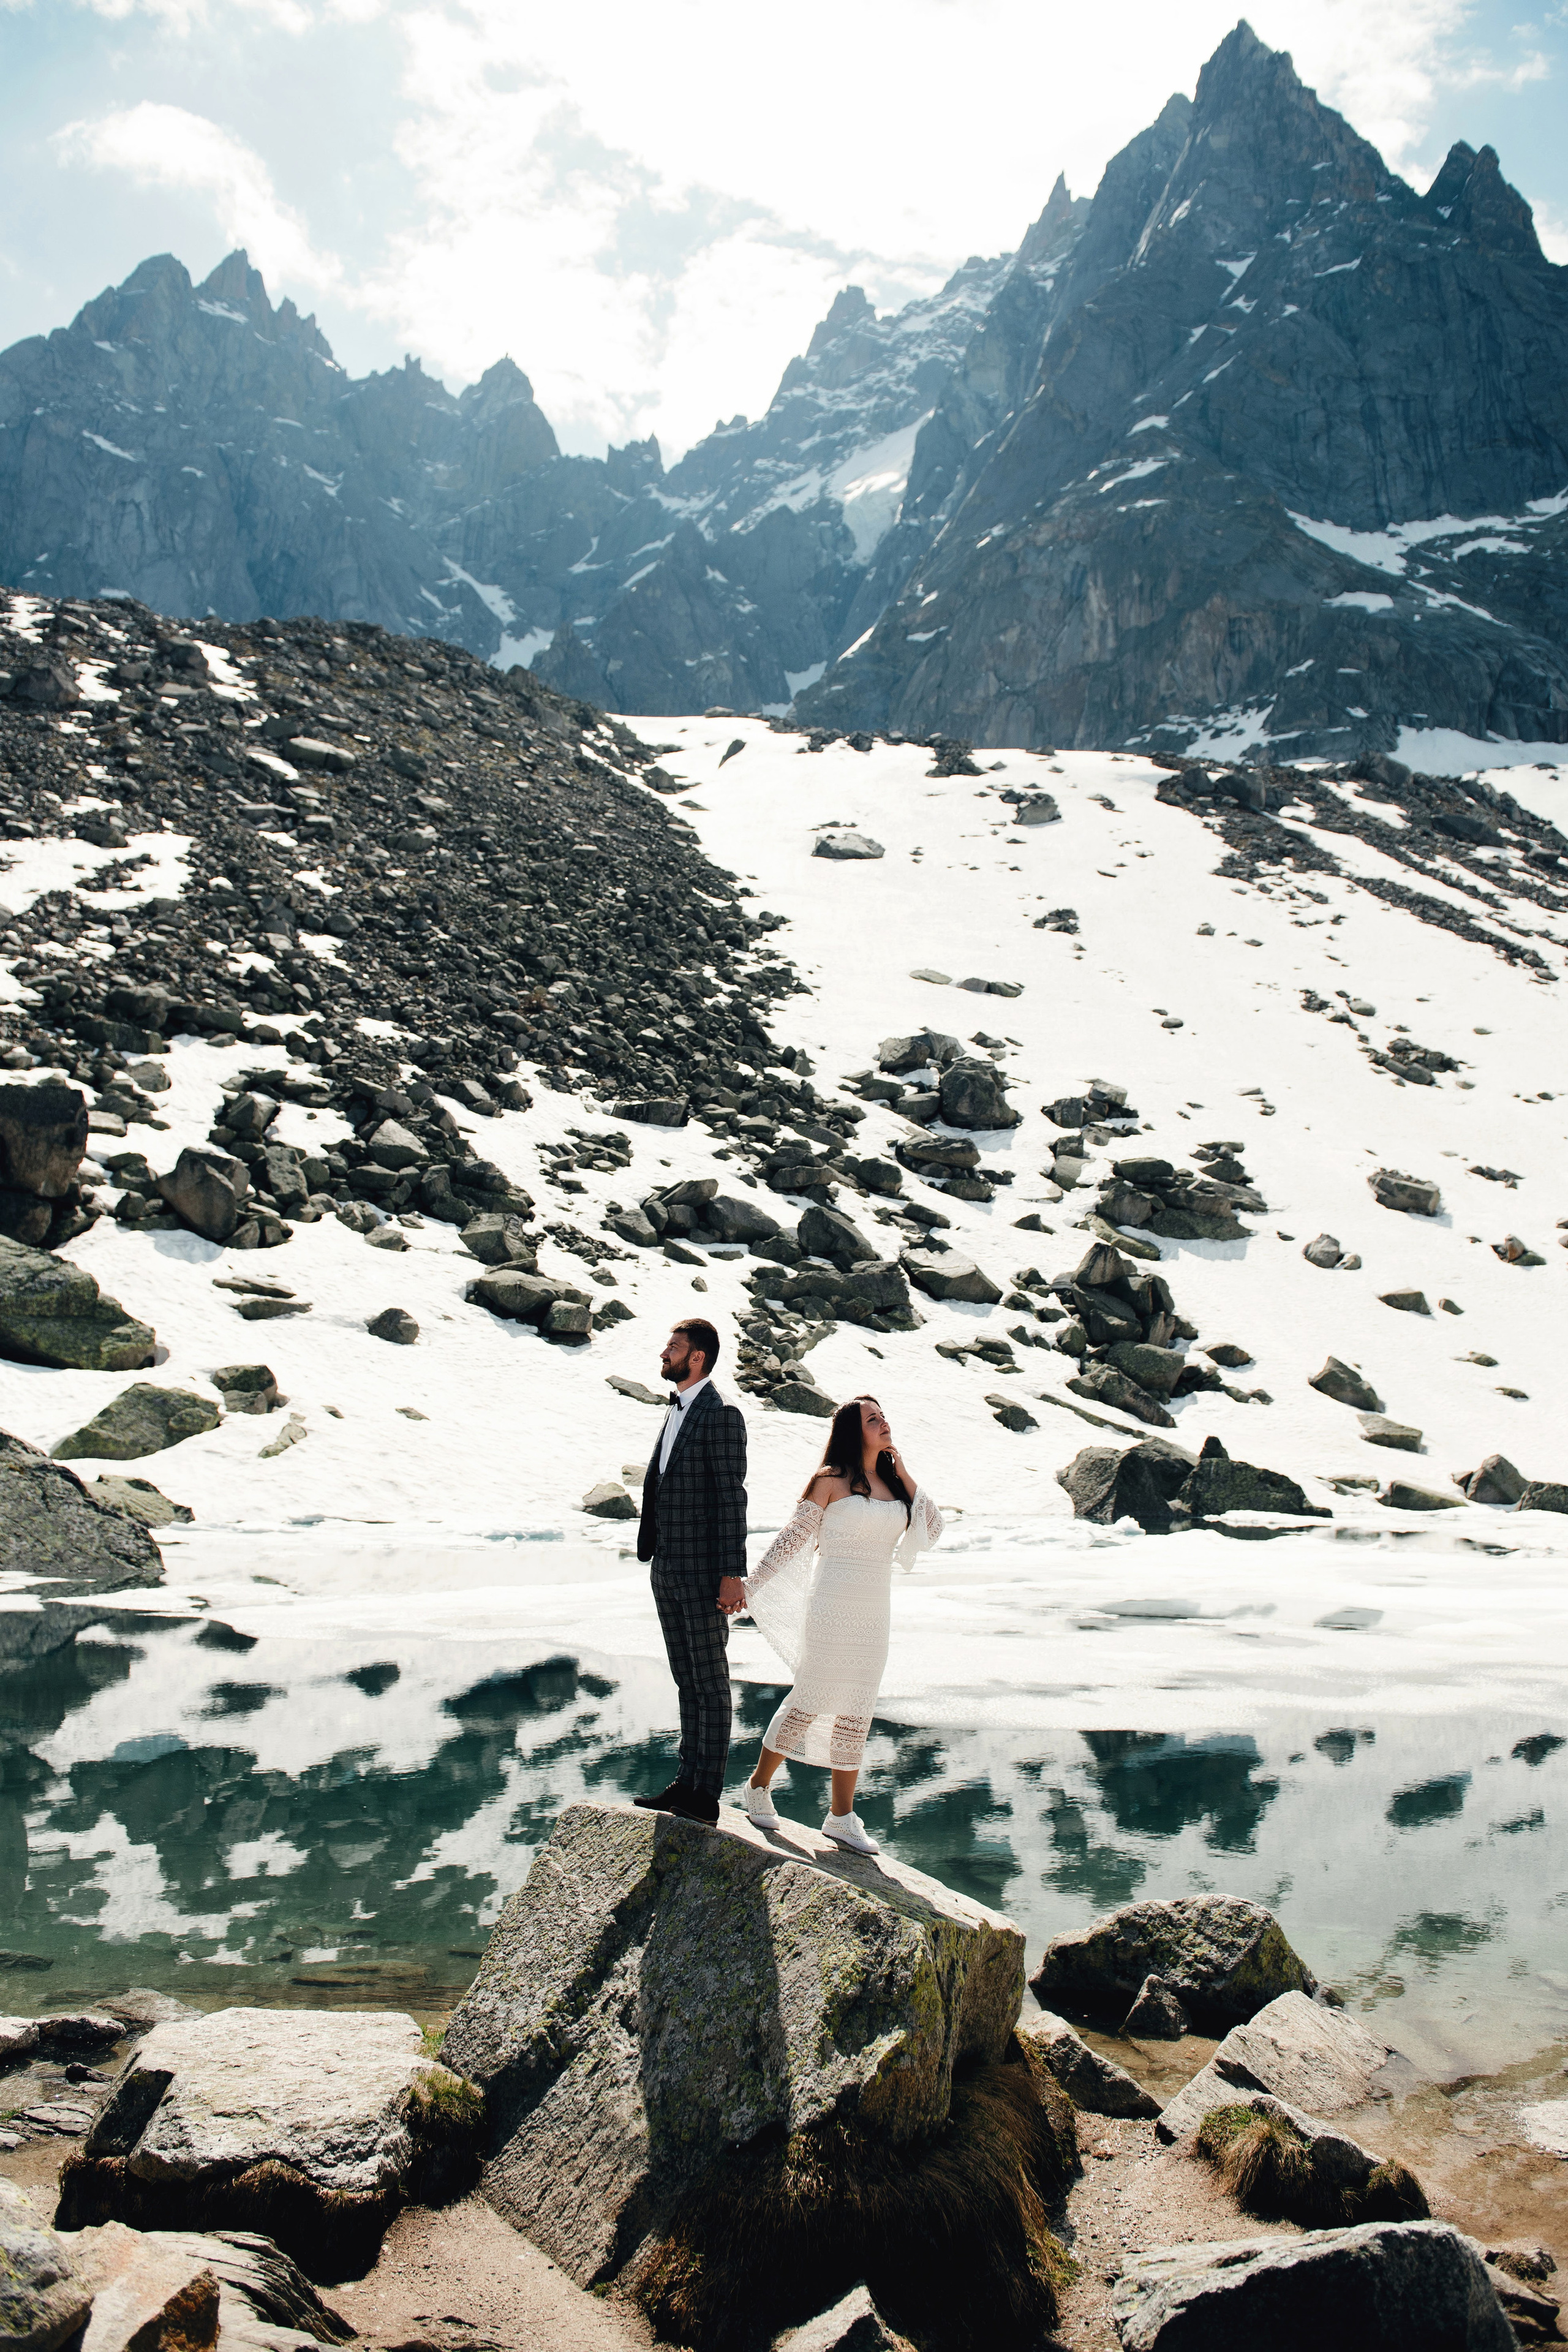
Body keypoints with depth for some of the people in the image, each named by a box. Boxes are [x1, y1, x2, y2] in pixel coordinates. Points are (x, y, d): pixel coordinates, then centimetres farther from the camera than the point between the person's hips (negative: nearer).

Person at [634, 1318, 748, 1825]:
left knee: (711, 1684, -1)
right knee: (687, 1683, 14)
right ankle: (687, 1783, 21)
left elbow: (732, 1498, -17)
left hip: (703, 1573, -9)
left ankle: (707, 1797, 4)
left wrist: (732, 1575, -20)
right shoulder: (676, 1412, 15)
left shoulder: (721, 1416, -13)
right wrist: (657, 1560, 18)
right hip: (668, 1570, 9)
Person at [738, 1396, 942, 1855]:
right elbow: (792, 1538, -5)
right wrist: (748, 1586, -6)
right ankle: (757, 1787, 19)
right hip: (832, 1606, -6)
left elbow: (932, 1531, 4)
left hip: (874, 1614, 6)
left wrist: (904, 1475, -1)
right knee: (810, 1703, -1)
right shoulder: (832, 1480, -8)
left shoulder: (893, 1483, 9)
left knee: (856, 1714, 8)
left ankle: (842, 1817, 16)